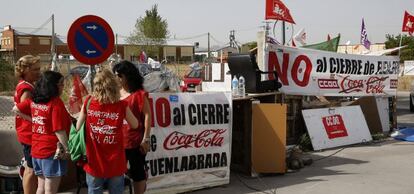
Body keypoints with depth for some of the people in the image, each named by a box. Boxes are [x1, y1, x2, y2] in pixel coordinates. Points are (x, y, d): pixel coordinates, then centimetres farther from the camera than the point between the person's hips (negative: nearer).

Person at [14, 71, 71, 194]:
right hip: (52, 151, -7)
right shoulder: (56, 102, -17)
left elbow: (16, 109, 19)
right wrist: (66, 149, -10)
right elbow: (59, 130, -19)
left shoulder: (34, 100, 5)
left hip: (36, 149, 7)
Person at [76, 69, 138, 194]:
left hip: (94, 164, 1)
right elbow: (135, 125, 5)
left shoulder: (88, 103, -8)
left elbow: (78, 128, 2)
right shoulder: (121, 106, -11)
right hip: (115, 165, -1)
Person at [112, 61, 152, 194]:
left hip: (135, 141, -6)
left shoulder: (139, 94, -9)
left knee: (137, 172, 7)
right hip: (118, 140, 6)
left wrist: (146, 139, -13)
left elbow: (147, 115, -10)